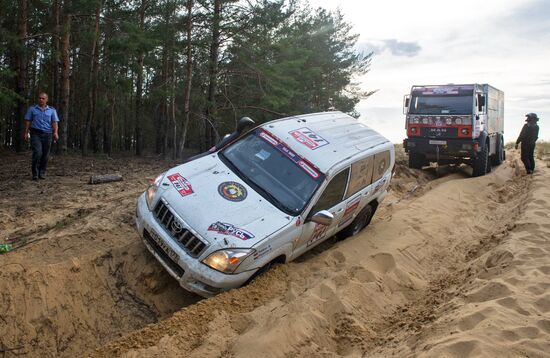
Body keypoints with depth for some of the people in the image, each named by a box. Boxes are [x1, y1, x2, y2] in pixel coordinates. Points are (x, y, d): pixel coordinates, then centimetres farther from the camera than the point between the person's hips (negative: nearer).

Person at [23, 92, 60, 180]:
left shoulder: (52, 110, 9)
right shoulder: (32, 109, 9)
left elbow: (55, 122, 0)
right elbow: (28, 121, 8)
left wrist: (55, 132, -15)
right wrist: (26, 133, 1)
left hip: (47, 134, 2)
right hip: (35, 133, -1)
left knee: (45, 155, 4)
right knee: (37, 153, -16)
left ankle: (42, 173, 16)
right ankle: (35, 173, -7)